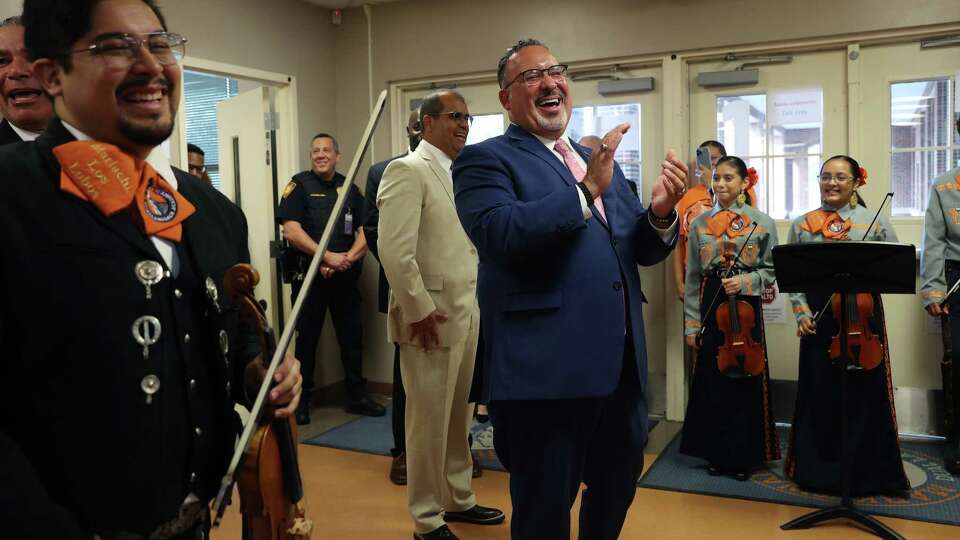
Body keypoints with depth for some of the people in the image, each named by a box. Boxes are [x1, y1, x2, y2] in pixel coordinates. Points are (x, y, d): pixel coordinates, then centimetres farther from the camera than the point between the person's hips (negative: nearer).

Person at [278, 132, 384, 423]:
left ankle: (357, 395, 19)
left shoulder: (350, 188, 10)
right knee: (307, 338, 4)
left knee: (352, 336, 7)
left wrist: (346, 260, -13)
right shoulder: (299, 185, 0)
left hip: (345, 276, 3)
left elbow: (364, 232, 4)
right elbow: (291, 231, -11)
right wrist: (328, 257, -17)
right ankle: (302, 399, 17)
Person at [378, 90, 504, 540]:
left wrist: (480, 301, 14)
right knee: (429, 420, 3)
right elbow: (394, 251, -19)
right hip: (431, 316, -8)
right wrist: (420, 310, -19)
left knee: (458, 416, 17)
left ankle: (458, 499, 33)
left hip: (467, 314, 8)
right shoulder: (408, 171, -11)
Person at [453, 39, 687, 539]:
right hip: (546, 370, -6)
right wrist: (586, 191, -25)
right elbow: (499, 234, -23)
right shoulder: (485, 159, -4)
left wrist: (661, 212, -9)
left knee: (617, 489, 24)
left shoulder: (600, 161, 15)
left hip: (621, 364, 7)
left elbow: (641, 250, 11)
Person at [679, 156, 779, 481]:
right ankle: (716, 452, 19)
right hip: (710, 307, 2)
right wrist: (691, 323, 1)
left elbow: (772, 270, 4)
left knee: (745, 380, 3)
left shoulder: (762, 223, 1)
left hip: (746, 307, -1)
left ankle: (744, 454, 17)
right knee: (711, 381, 5)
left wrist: (745, 281, -16)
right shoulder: (700, 224, 5)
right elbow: (692, 277, 5)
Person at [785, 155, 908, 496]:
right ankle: (818, 468, 20)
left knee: (865, 394, 3)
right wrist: (801, 312, -5)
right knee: (818, 394, 6)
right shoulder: (802, 225, 7)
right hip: (818, 317, 1)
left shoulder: (876, 222, 3)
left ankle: (864, 471, 19)